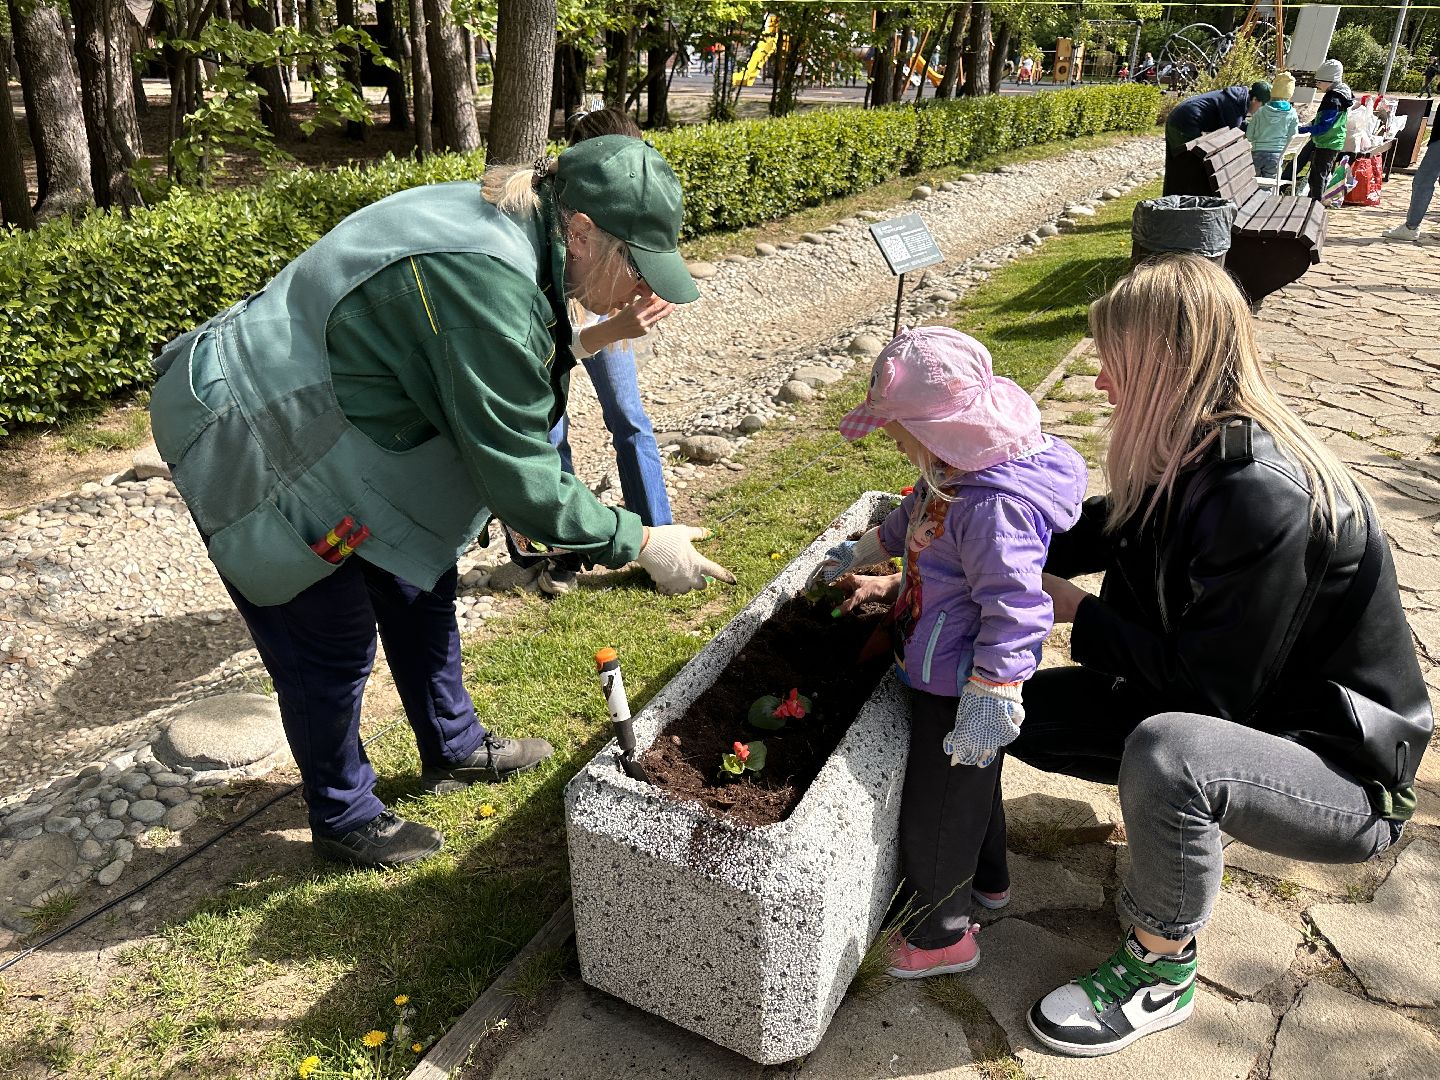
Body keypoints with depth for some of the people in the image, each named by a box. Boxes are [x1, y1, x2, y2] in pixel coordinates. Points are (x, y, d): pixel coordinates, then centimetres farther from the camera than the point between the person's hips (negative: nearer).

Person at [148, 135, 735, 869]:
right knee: (331, 645, 5)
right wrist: (642, 544, -20)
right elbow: (519, 478, -28)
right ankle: (343, 820, 30)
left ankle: (453, 750, 40)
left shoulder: (506, 224, -3)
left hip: (325, 416, 10)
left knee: (420, 586, 18)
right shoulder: (488, 285, -33)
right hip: (250, 446, -10)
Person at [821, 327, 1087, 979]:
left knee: (934, 806, 10)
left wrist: (987, 702, -27)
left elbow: (1014, 611, -32)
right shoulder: (954, 474, -2)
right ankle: (986, 878, 55)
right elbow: (910, 521, 19)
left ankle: (941, 934, 32)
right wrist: (860, 555, 33)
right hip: (943, 674, 10)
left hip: (959, 689, -10)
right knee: (971, 783, 30)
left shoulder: (994, 508, -34)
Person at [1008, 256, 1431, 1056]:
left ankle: (1160, 975, -11)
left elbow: (1210, 689, -26)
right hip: (1240, 714, 8)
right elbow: (1098, 532, 12)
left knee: (1166, 752, -38)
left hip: (1343, 772, -8)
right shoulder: (1191, 461, -5)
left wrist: (1079, 611, -16)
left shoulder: (1266, 498, -31)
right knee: (1030, 713, -2)